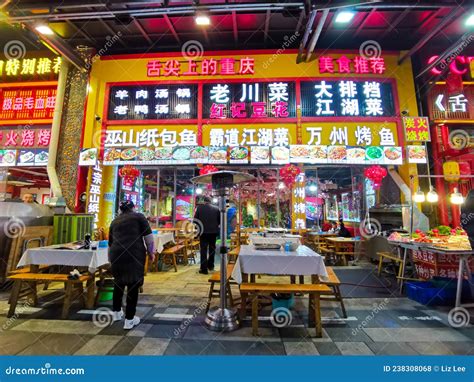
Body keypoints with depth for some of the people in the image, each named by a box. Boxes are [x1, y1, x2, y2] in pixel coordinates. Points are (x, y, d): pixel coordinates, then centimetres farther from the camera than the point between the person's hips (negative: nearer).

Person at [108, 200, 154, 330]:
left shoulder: (114, 221, 21)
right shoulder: (138, 216, 7)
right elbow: (148, 237, -2)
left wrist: (111, 257, 41)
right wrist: (150, 252, 8)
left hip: (116, 254, 5)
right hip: (134, 254, -5)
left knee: (118, 283, 25)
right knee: (133, 285, 6)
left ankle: (116, 313, 40)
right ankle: (129, 320, 14)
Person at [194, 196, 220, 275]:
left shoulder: (199, 207, -6)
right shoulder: (216, 208, -1)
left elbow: (195, 219, -2)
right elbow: (219, 220, 3)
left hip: (203, 231, -2)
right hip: (214, 231, 2)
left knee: (203, 250, 3)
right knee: (212, 249, 17)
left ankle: (204, 269, 2)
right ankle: (210, 266, 28)